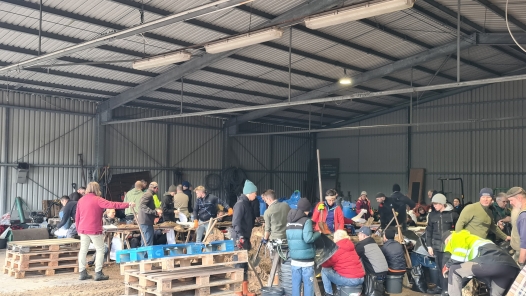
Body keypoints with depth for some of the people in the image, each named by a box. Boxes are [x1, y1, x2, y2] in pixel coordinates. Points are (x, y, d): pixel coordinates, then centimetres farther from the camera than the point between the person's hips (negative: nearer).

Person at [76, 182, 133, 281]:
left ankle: (82, 273, 14)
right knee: (100, 250, 3)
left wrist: (78, 229, 22)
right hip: (94, 230, -6)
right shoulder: (97, 199, -11)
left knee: (83, 250, 12)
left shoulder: (81, 200, 9)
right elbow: (112, 205, -20)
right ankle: (98, 273, 0)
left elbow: (77, 216, 12)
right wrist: (128, 204, -20)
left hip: (83, 229, 6)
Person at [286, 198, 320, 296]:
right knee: (308, 284, 3)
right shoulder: (306, 221, -12)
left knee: (296, 283, 11)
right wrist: (318, 233, -6)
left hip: (294, 258, 6)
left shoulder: (289, 221, 9)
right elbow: (308, 238, -20)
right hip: (306, 259, -6)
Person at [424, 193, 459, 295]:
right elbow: (428, 231, 11)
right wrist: (429, 245, 6)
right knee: (440, 268, 7)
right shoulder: (432, 215, 9)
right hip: (437, 245, 3)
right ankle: (440, 287, 18)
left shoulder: (453, 214, -2)